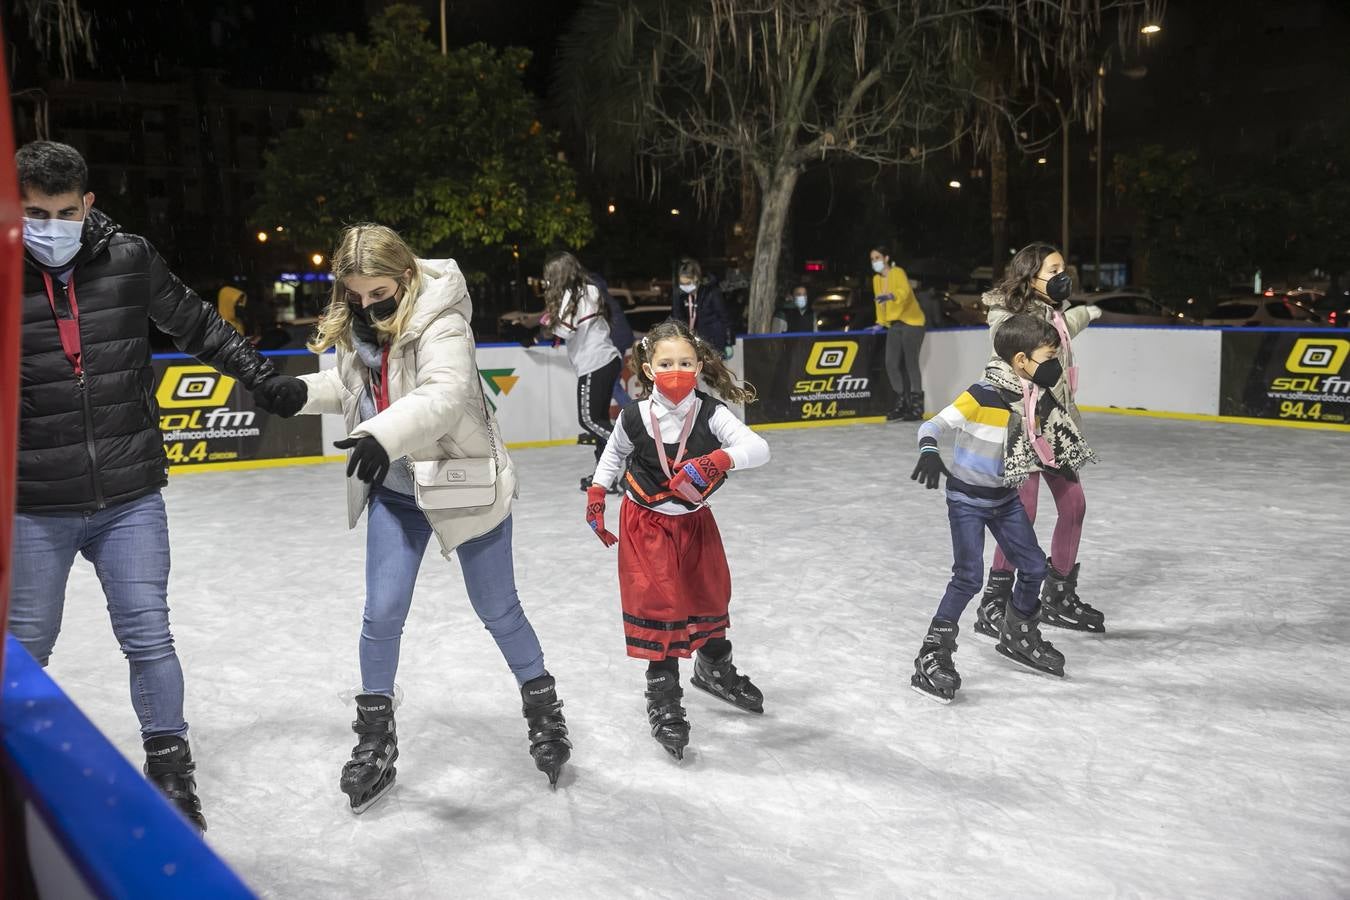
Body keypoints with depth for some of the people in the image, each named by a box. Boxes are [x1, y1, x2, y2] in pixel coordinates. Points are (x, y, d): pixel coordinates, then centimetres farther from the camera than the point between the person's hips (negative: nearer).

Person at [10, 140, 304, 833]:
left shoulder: (130, 260, -3)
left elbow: (196, 324, 11)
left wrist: (263, 378, 13)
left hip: (130, 498, 0)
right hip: (34, 509, 0)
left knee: (147, 637, 3)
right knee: (25, 646, 13)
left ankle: (170, 768, 19)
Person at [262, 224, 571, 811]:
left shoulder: (439, 322, -23)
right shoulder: (356, 326, -1)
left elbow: (446, 395, -38)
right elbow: (350, 384, 14)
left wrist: (384, 433, -53)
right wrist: (306, 392, -4)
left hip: (464, 482, -5)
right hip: (395, 491, 6)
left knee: (498, 610, 9)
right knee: (383, 614, 4)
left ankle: (543, 708, 33)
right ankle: (375, 737, 23)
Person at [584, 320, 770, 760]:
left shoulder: (711, 414, -20)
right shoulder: (634, 417, -16)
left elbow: (758, 448, -33)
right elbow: (615, 453, 7)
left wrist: (719, 459, -50)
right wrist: (596, 496, 5)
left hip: (694, 521, 2)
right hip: (646, 525, -2)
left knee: (709, 595, 17)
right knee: (658, 604, -8)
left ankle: (714, 669, 44)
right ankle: (663, 697, 6)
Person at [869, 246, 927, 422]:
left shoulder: (898, 272, -11)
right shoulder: (876, 279, 11)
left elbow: (905, 291, -29)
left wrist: (890, 296, -46)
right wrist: (880, 322, 14)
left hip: (911, 323, -7)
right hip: (894, 325, 7)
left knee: (910, 364, -7)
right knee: (891, 364, 0)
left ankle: (917, 407, 1)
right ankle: (902, 404, 13)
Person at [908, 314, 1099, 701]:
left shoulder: (1037, 398, -4)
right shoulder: (982, 396, -25)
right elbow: (932, 426, -28)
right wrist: (929, 453, -43)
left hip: (1005, 497, 7)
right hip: (967, 498, -7)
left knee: (1034, 565, 13)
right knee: (969, 576, -14)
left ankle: (1018, 635, 36)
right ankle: (933, 655, -4)